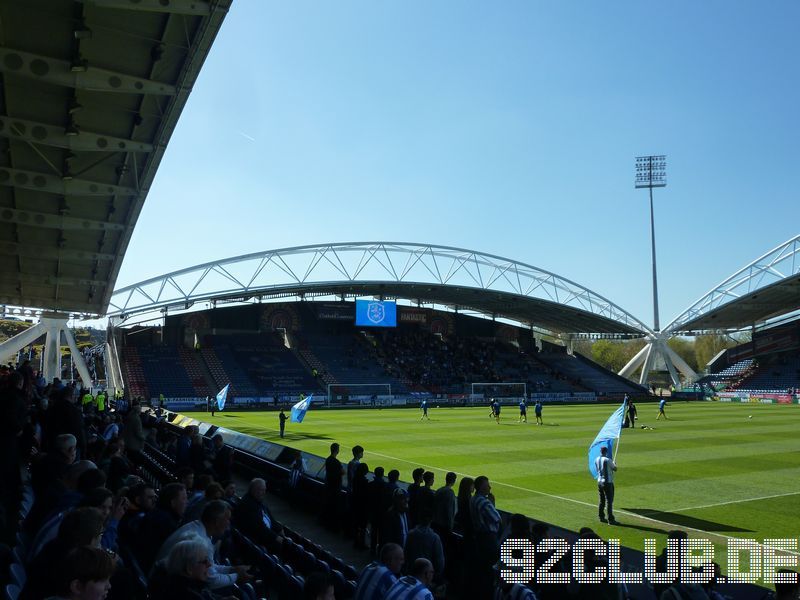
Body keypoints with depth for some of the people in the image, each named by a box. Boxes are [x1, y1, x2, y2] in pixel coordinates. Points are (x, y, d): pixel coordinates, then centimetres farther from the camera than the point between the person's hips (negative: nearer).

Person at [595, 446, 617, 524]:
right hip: (608, 482, -7)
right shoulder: (608, 460, -15)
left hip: (600, 482, 7)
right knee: (609, 501, -3)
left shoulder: (596, 460, 4)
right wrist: (614, 464, 17)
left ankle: (602, 517, 21)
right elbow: (615, 469, -5)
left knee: (602, 500, 16)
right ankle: (610, 519, -2)